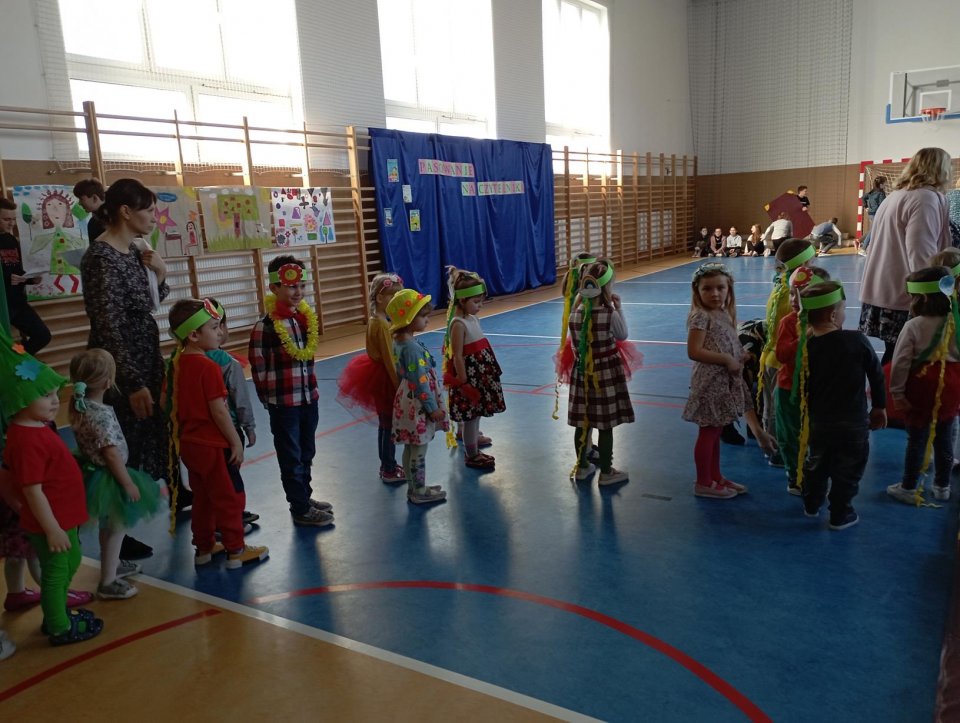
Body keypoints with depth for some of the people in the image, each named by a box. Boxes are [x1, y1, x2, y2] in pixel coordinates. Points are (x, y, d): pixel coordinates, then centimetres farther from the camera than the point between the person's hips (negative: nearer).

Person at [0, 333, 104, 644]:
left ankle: (57, 614, 40)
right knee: (56, 572, 6)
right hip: (50, 523, -10)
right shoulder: (27, 440, -27)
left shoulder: (38, 428, 6)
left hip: (63, 517, 10)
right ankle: (60, 628, 23)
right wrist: (52, 529, -22)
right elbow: (33, 490, -26)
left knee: (70, 565, 23)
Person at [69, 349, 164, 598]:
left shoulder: (80, 405, -4)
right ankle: (108, 582, 20)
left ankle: (113, 564, 46)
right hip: (108, 477, -9)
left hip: (94, 472, 9)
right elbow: (112, 455, -26)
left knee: (109, 526, 27)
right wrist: (129, 484, -17)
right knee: (116, 528, 8)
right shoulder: (102, 415, -30)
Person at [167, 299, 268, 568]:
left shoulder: (175, 363, 3)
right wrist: (236, 443, -13)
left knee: (202, 497, 20)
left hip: (188, 443, 8)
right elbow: (219, 410, -21)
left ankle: (204, 546, 29)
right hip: (212, 444, -8)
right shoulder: (209, 367, -21)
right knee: (230, 497, 5)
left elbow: (169, 403, 10)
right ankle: (236, 550, 14)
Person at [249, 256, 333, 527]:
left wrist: (310, 388, 13)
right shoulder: (264, 327, -17)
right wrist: (270, 399, -6)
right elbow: (259, 370, -12)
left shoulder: (306, 318, 3)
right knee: (291, 459, 8)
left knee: (306, 455, 20)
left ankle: (305, 497, 37)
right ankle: (301, 510, 20)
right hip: (284, 404, -6)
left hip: (309, 399, 7)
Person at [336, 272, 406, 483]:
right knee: (389, 425, 0)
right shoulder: (382, 325, -21)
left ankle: (387, 465, 29)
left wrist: (395, 382, 17)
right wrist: (398, 385, -18)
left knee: (385, 424, 17)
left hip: (379, 376, 9)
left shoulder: (375, 321, 7)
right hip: (384, 379, -9)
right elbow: (388, 359, -21)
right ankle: (389, 471, 10)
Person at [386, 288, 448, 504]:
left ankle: (414, 487, 30)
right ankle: (419, 492, 16)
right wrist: (432, 407, -15)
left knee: (410, 448, 18)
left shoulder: (399, 341, 5)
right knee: (419, 450, 4)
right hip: (418, 403, -9)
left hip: (407, 400, 9)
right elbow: (420, 381, -23)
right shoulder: (412, 347, -24)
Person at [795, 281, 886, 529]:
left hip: (818, 422, 4)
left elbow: (802, 389, -1)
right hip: (853, 422, -3)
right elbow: (876, 375, -5)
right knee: (847, 470, 12)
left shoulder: (804, 347, -9)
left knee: (816, 464, 22)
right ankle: (841, 515, 22)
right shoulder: (857, 341, -16)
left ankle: (812, 505, 38)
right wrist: (879, 406, 10)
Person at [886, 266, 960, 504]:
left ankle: (908, 488, 17)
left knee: (917, 440, 7)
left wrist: (897, 392, -6)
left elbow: (901, 362, -15)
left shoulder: (914, 326, -17)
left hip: (920, 392, -4)